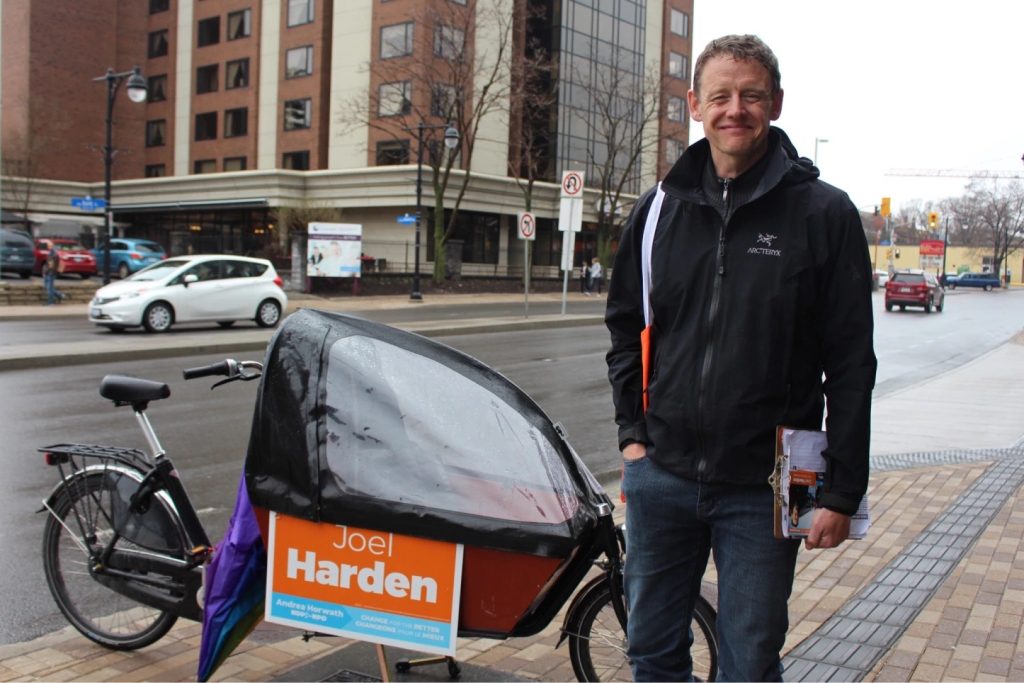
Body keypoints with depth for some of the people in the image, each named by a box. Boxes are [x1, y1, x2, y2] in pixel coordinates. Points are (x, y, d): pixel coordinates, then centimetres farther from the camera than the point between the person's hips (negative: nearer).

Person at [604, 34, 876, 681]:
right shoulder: (661, 207, 6)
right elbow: (626, 326, 16)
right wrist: (633, 432, 7)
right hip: (661, 476, 4)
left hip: (762, 488, -3)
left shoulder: (824, 213, -5)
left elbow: (851, 365, -5)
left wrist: (843, 491, -6)